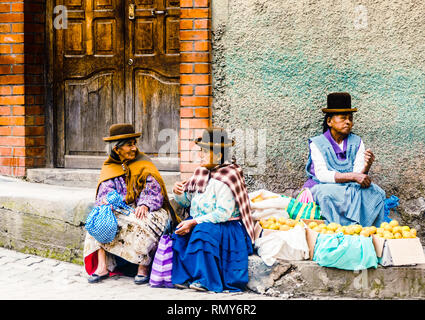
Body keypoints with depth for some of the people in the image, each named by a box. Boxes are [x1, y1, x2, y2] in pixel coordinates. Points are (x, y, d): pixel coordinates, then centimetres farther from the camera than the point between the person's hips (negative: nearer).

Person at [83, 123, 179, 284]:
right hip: (120, 212, 3)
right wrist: (106, 202, -24)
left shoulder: (144, 165, -1)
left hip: (143, 212, -3)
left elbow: (154, 192, -10)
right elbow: (105, 192, 1)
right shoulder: (109, 168, 7)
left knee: (141, 224, -35)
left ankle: (143, 267, -25)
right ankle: (102, 266, -26)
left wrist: (144, 206, -30)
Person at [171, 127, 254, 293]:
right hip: (200, 223, 7)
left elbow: (223, 213, -22)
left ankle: (206, 280, -25)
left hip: (227, 227, -7)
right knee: (180, 232, -19)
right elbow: (187, 201, 18)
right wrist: (179, 193, -5)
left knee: (203, 231, -34)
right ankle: (184, 277, -14)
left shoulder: (227, 178, -16)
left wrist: (195, 222, -23)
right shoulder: (202, 173, 9)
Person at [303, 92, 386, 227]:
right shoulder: (317, 144, -2)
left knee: (375, 193, -26)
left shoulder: (357, 142, 8)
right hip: (321, 188, -3)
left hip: (351, 189, 3)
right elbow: (322, 174, -15)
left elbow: (359, 175, -2)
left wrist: (367, 166, -26)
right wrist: (352, 176, -26)